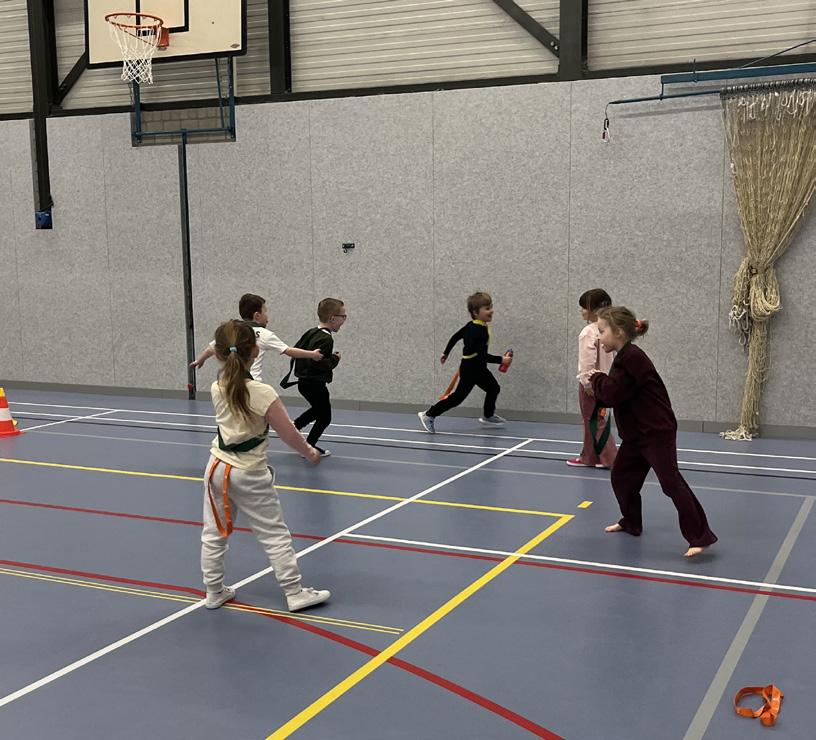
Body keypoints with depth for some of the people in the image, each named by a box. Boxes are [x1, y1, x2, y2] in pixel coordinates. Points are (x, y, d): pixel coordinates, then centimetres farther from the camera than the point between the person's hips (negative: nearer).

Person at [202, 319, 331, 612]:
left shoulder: (217, 388, -5)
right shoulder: (262, 393, -21)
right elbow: (289, 434, -14)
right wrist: (310, 452, 2)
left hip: (218, 467, 5)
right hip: (250, 475, -5)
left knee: (214, 534, 15)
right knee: (275, 536, 5)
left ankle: (214, 592, 26)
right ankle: (295, 593, 12)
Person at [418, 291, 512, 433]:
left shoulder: (471, 326, 4)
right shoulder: (480, 331, -26)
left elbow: (455, 337, 13)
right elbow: (482, 355, -31)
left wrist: (446, 353, 25)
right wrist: (501, 360, -28)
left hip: (478, 368, 10)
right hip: (470, 369, -10)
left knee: (493, 388, 19)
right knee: (458, 397, -5)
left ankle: (488, 416, 37)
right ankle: (429, 415, 3)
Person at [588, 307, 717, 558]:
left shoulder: (632, 358, -19)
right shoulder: (626, 358, 13)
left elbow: (611, 394, -21)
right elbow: (613, 394, 18)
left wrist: (596, 378, -5)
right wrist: (599, 382, 3)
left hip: (658, 433, -10)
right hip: (636, 433, 10)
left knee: (671, 482, -12)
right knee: (621, 477, 18)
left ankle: (700, 537, -11)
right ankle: (631, 523, 37)